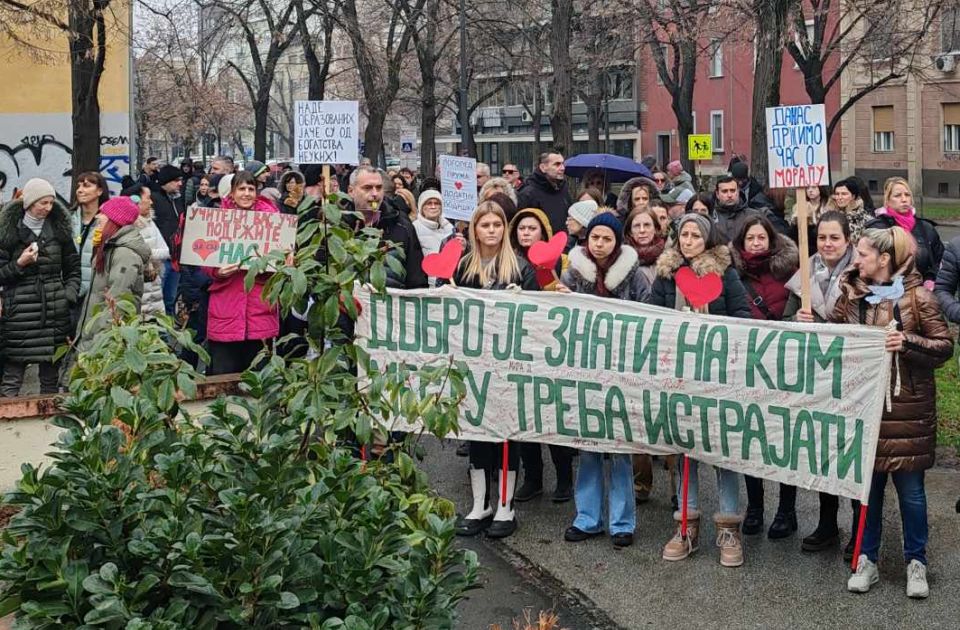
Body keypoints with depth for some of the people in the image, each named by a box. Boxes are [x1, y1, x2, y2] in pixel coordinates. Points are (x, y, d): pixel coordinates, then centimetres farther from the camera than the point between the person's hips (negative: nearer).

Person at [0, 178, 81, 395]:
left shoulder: (59, 229, 11)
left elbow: (73, 267, 16)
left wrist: (70, 295, 3)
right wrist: (19, 264, -15)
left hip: (55, 311, 3)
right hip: (20, 311, -3)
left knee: (51, 377, 8)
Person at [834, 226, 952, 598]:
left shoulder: (917, 297, -8)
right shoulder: (851, 295, 4)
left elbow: (944, 346, -6)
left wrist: (907, 342, -21)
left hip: (906, 407, -3)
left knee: (910, 488, 6)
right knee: (867, 482, 10)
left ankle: (916, 562, 22)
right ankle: (867, 561, 22)